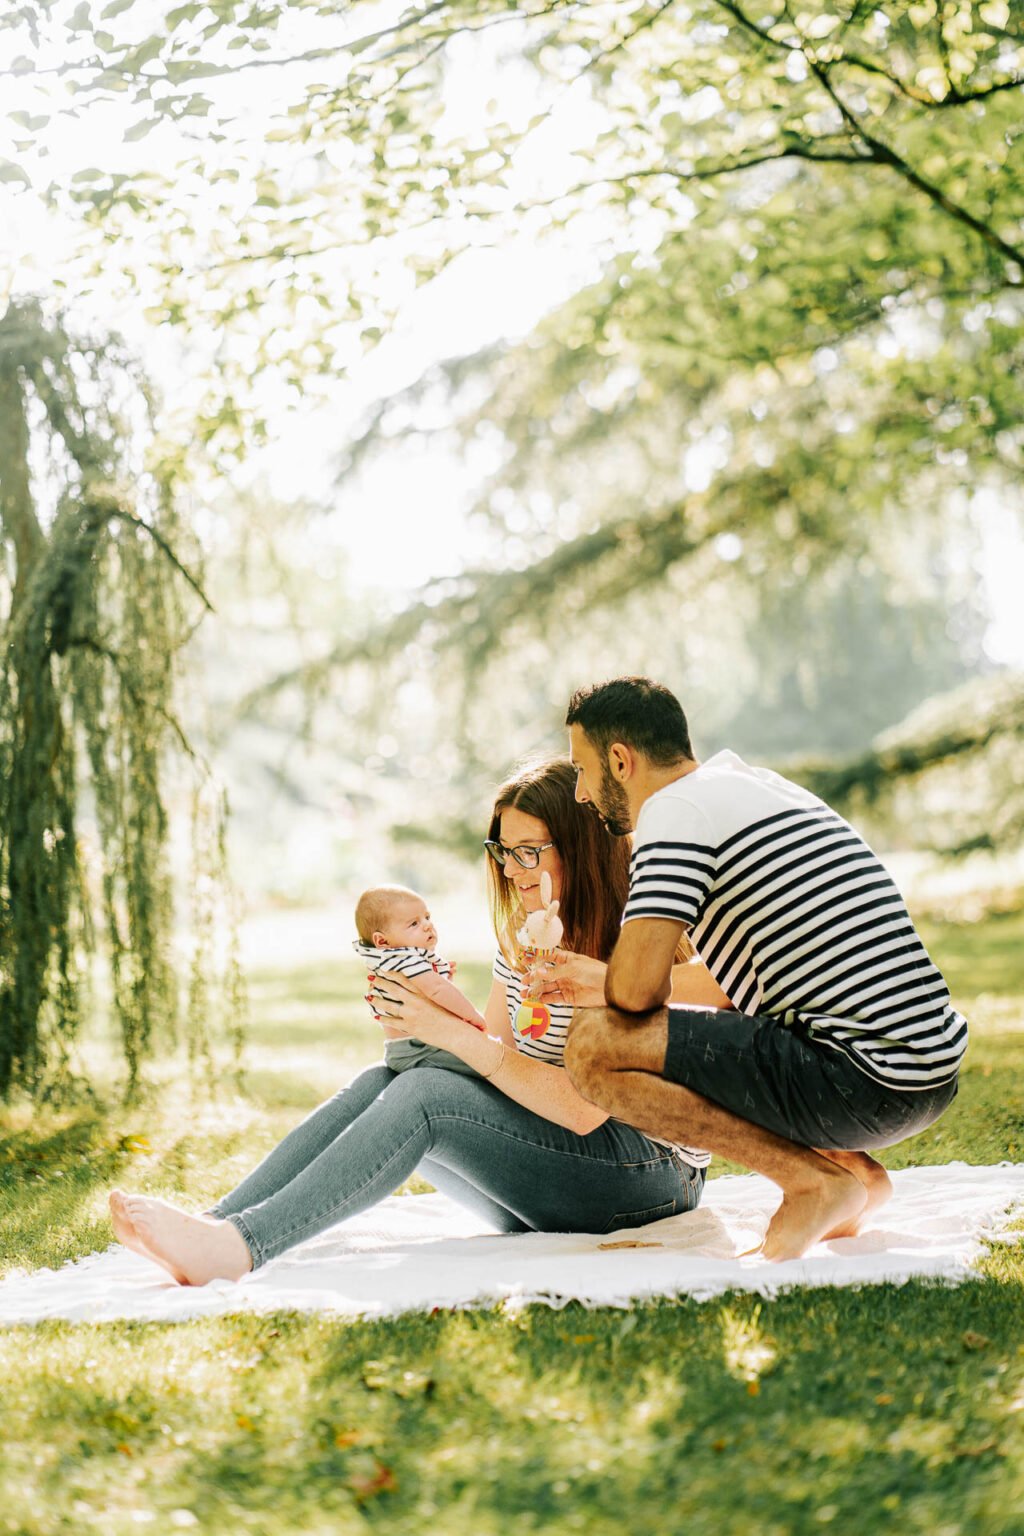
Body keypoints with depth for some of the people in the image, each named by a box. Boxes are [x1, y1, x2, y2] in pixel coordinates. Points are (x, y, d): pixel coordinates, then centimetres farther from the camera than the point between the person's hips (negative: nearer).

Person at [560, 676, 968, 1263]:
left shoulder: (677, 807, -7)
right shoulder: (761, 786, 22)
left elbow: (636, 989, -17)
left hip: (864, 1087, -10)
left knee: (593, 1047, -11)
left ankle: (818, 1178, -7)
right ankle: (852, 1168, 13)